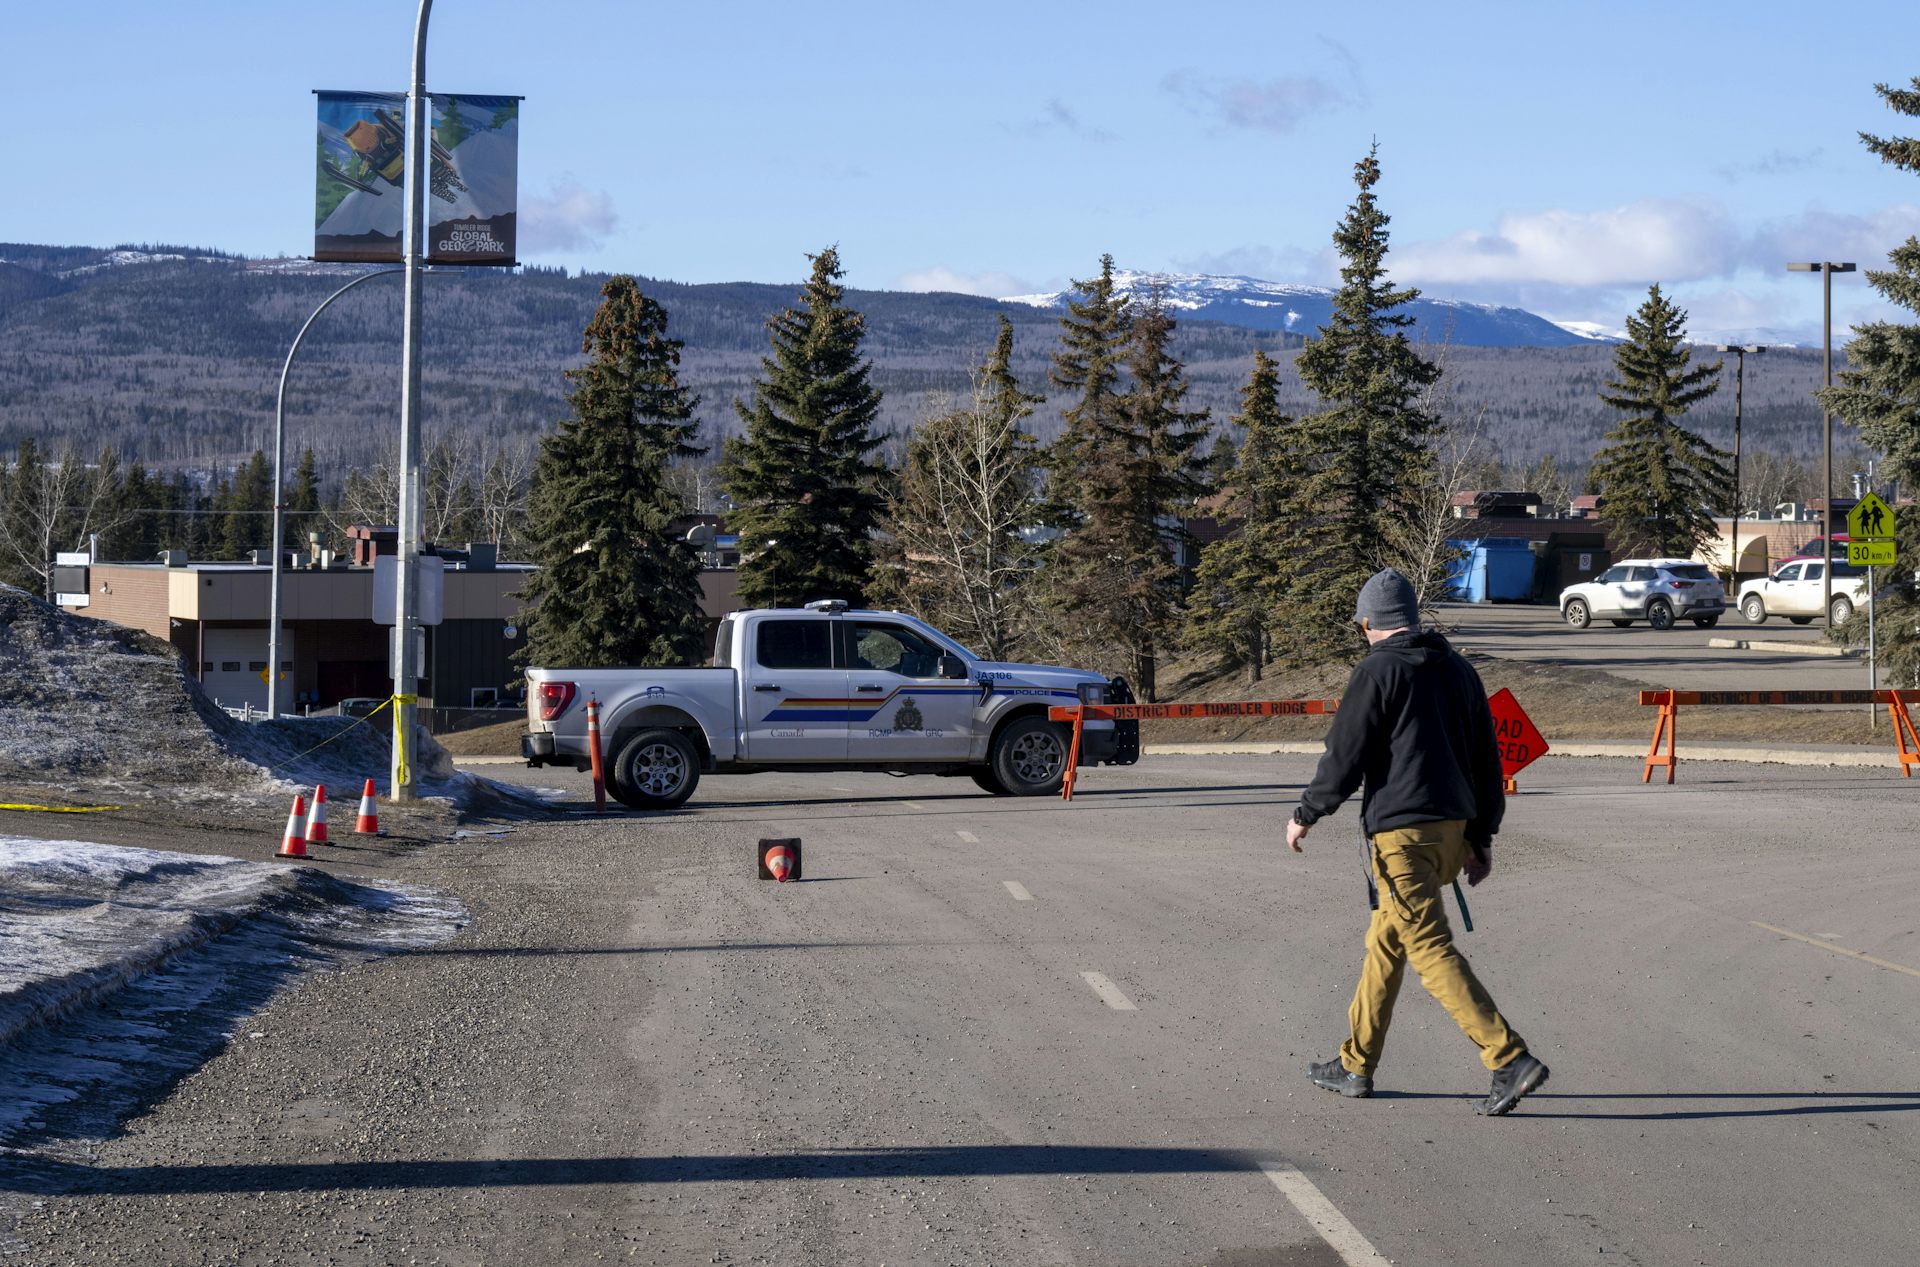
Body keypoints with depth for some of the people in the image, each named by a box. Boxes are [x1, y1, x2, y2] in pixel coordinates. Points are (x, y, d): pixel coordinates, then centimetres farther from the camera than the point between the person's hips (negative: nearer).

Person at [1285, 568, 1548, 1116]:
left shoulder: (1377, 671, -8)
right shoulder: (1457, 669, 14)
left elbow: (1344, 756, -9)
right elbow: (1487, 759, 15)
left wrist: (1305, 815, 5)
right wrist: (1481, 836, 20)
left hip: (1401, 830, -8)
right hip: (1452, 826, 8)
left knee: (1431, 949, -9)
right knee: (1386, 942, 18)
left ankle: (1511, 1060, -17)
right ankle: (1356, 1065, 25)